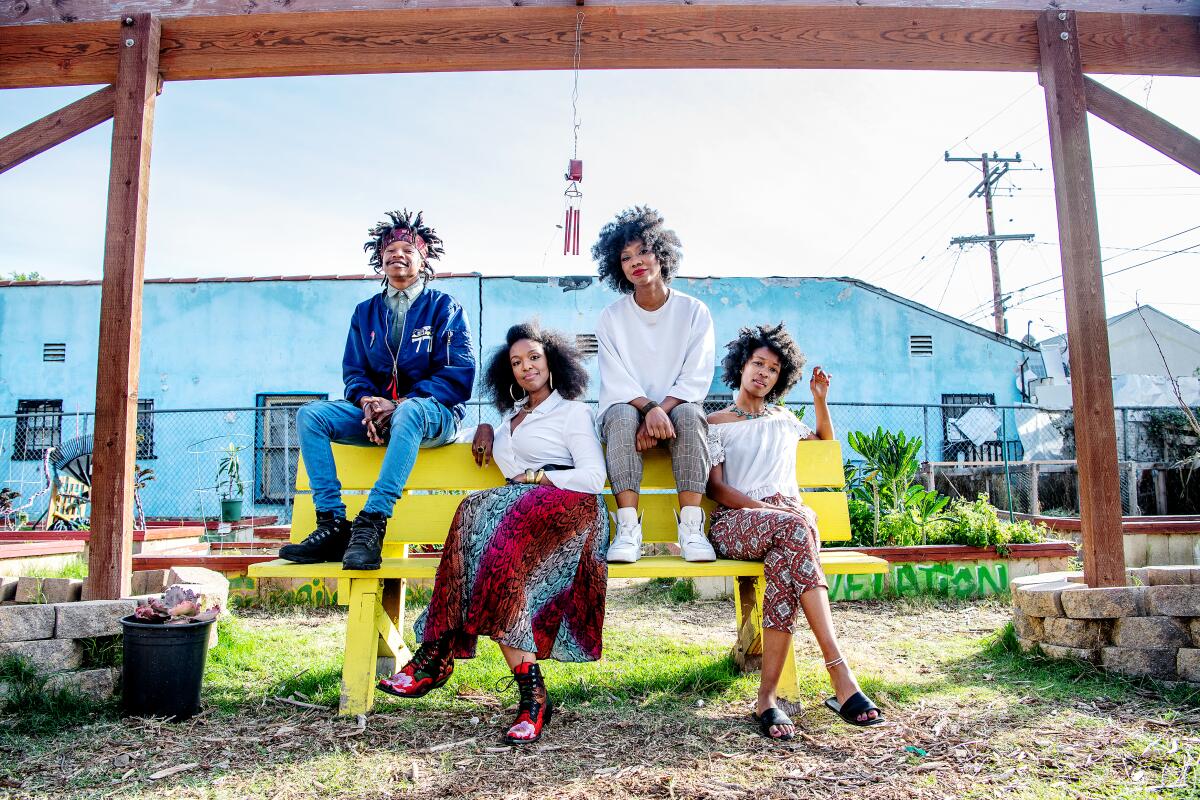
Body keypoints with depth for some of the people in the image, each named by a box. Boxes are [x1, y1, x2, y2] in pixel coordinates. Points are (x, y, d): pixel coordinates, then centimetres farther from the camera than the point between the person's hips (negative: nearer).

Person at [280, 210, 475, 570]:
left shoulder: (444, 307, 3)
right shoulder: (365, 312, 17)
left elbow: (459, 374, -8)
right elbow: (353, 372, 13)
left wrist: (399, 404, -18)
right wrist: (368, 402, -13)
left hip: (433, 413, -5)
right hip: (376, 415, 5)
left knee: (409, 411, -40)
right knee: (310, 414, -17)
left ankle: (372, 523, -43)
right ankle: (332, 525, -25)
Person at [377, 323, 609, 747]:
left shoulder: (573, 412, 10)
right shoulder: (511, 416, 29)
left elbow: (593, 477, -2)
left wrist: (534, 477, -4)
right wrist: (485, 429, 27)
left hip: (566, 512, -5)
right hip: (520, 514, 5)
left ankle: (437, 655, -31)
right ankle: (531, 691, -35)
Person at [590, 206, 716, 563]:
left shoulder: (694, 312, 2)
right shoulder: (611, 317, 3)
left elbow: (696, 378, -7)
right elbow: (616, 380, -8)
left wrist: (662, 411, -23)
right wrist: (649, 409, -27)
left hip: (676, 409, 0)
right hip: (627, 407, 0)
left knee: (691, 414, -34)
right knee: (624, 415, -34)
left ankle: (691, 527, -38)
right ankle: (628, 528, -41)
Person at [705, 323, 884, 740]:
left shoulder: (784, 420, 26)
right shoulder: (716, 424, 12)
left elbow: (827, 443, 44)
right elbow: (715, 488, 0)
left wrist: (821, 400, 27)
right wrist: (771, 509, -15)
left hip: (790, 516, 3)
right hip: (735, 522, -3)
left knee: (785, 555, -38)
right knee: (794, 531, -39)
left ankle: (767, 694, -44)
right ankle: (840, 676, -44)